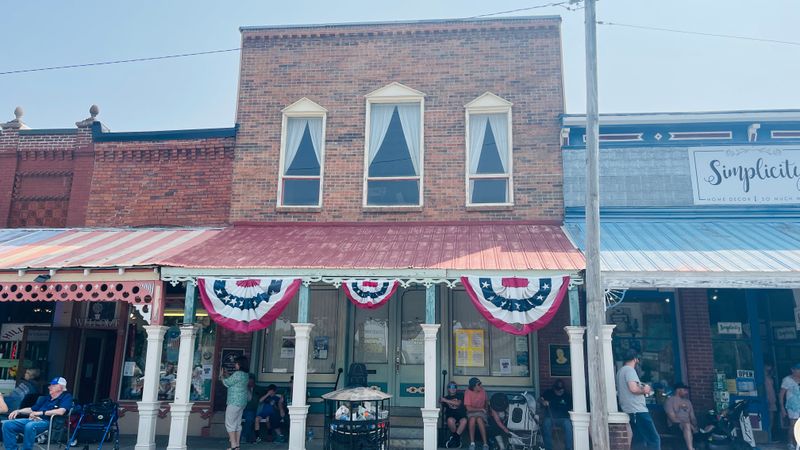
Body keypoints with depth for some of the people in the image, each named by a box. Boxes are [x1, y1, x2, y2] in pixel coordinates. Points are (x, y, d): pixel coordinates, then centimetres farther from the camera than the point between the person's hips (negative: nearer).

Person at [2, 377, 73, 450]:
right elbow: (32, 409, 32)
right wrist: (18, 411, 14)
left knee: (30, 426, -38)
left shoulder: (66, 397, 2)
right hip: (33, 420, 8)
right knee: (7, 424, -9)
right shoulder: (46, 398, 28)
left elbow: (61, 411, -15)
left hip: (47, 422, -8)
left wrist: (40, 413, -12)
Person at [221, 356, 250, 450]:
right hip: (242, 402, 10)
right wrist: (227, 375, 20)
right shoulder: (246, 374, 12)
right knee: (238, 423, 13)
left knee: (229, 423, -5)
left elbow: (227, 383, -9)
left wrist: (222, 376, 6)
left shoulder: (238, 373, -17)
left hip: (234, 402, -10)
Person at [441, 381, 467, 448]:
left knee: (464, 421, -36)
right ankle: (457, 438, -10)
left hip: (461, 415, -1)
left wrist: (446, 401, -10)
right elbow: (443, 408, 19)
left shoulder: (460, 395, 13)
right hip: (451, 416, 1)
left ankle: (454, 437, -17)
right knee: (450, 420, -36)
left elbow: (458, 403, -6)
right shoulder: (446, 397, 19)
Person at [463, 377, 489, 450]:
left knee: (479, 419, -33)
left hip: (481, 411, 2)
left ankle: (485, 444, -33)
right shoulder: (468, 392, -17)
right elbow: (468, 408, -19)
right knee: (472, 419, -36)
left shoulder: (482, 391, -5)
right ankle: (472, 443, -31)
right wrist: (481, 409, -15)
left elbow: (486, 401, 17)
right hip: (471, 412, -2)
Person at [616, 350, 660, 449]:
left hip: (629, 410, 10)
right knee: (654, 439, -9)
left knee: (639, 439, 13)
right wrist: (644, 390, -6)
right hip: (638, 410, -10)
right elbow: (633, 388, -25)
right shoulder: (629, 370, -11)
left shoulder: (620, 371, 18)